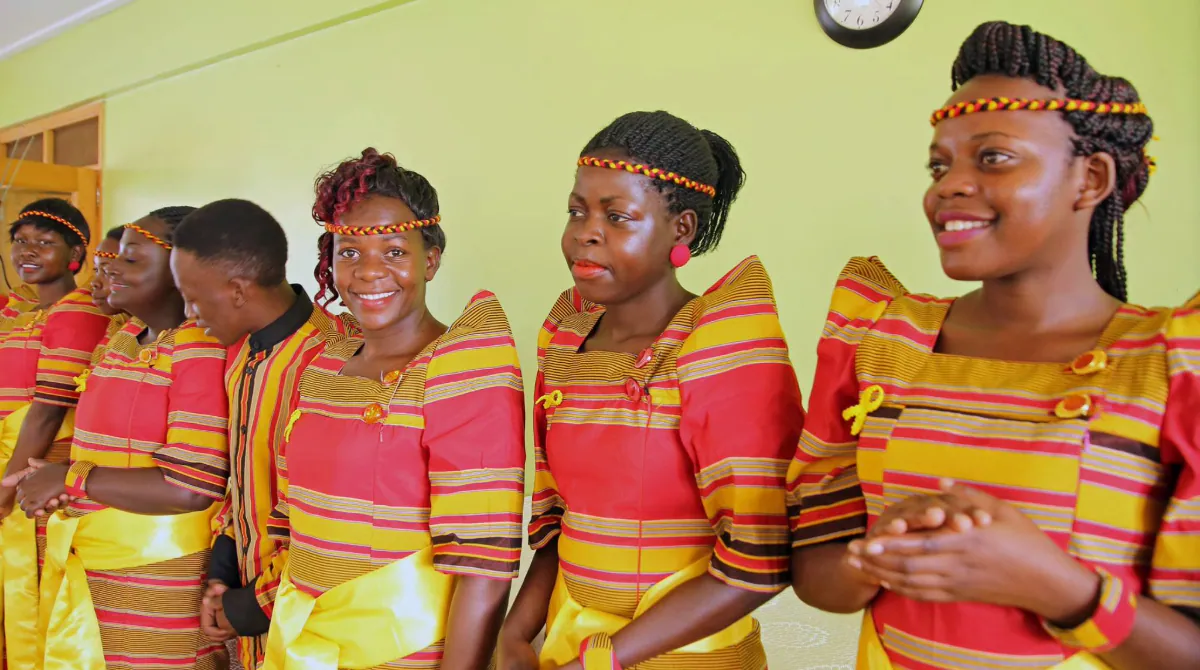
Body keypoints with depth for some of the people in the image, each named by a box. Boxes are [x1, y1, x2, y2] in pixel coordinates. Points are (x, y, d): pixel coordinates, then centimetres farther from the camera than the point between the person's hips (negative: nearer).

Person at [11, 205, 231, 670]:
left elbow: (193, 489, -23)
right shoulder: (122, 339, 11)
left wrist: (71, 479, -14)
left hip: (162, 579, -8)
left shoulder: (202, 349, -17)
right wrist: (44, 482, 1)